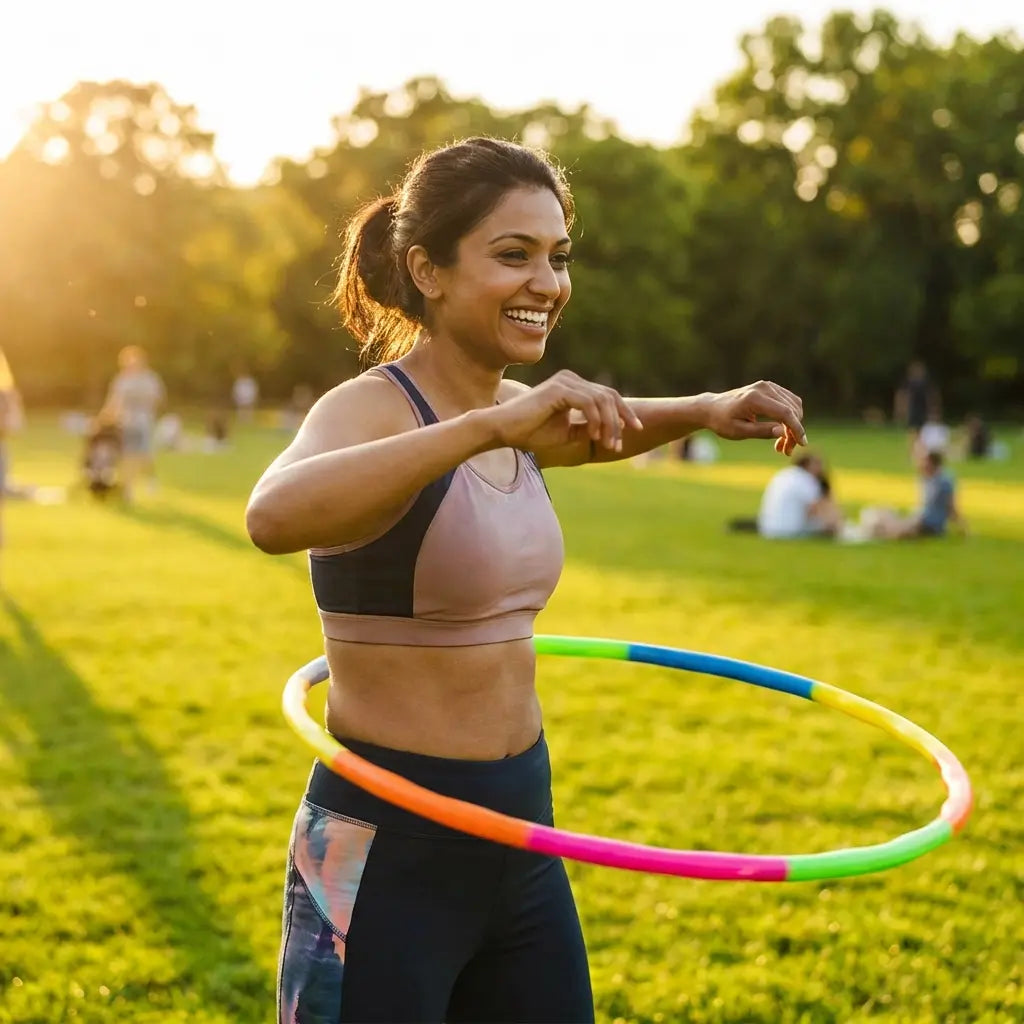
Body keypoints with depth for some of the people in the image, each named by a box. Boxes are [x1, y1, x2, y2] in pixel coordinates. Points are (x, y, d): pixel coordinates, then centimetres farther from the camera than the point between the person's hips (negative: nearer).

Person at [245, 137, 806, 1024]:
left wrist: (709, 411, 11)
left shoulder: (512, 418, 7)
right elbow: (274, 516, -39)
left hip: (521, 841, 8)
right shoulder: (371, 408, -16)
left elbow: (601, 429, 30)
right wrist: (492, 426, -44)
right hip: (386, 852, -7)